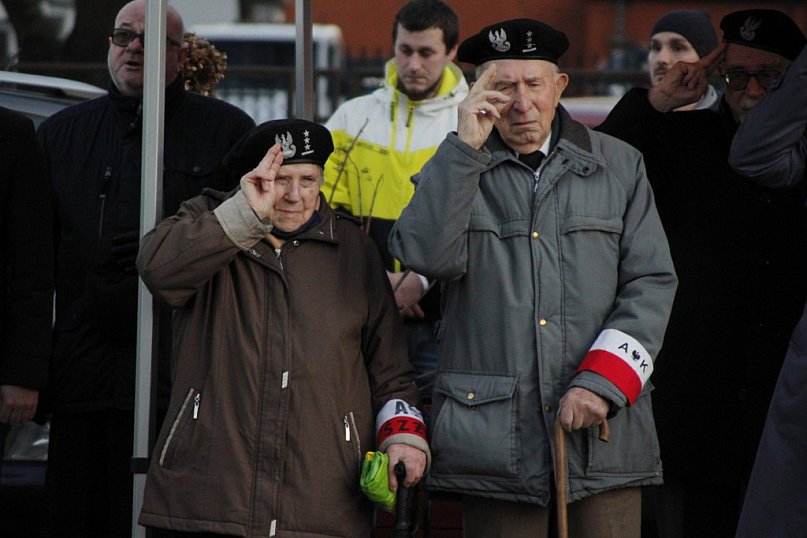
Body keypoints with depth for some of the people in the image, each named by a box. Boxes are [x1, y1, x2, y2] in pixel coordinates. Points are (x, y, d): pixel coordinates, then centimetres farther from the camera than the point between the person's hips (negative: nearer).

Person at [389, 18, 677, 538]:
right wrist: (467, 145, -11)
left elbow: (652, 282, 7)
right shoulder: (455, 171, 10)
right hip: (494, 433, 0)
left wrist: (603, 381, -6)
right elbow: (427, 255, -9)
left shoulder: (619, 165, 12)